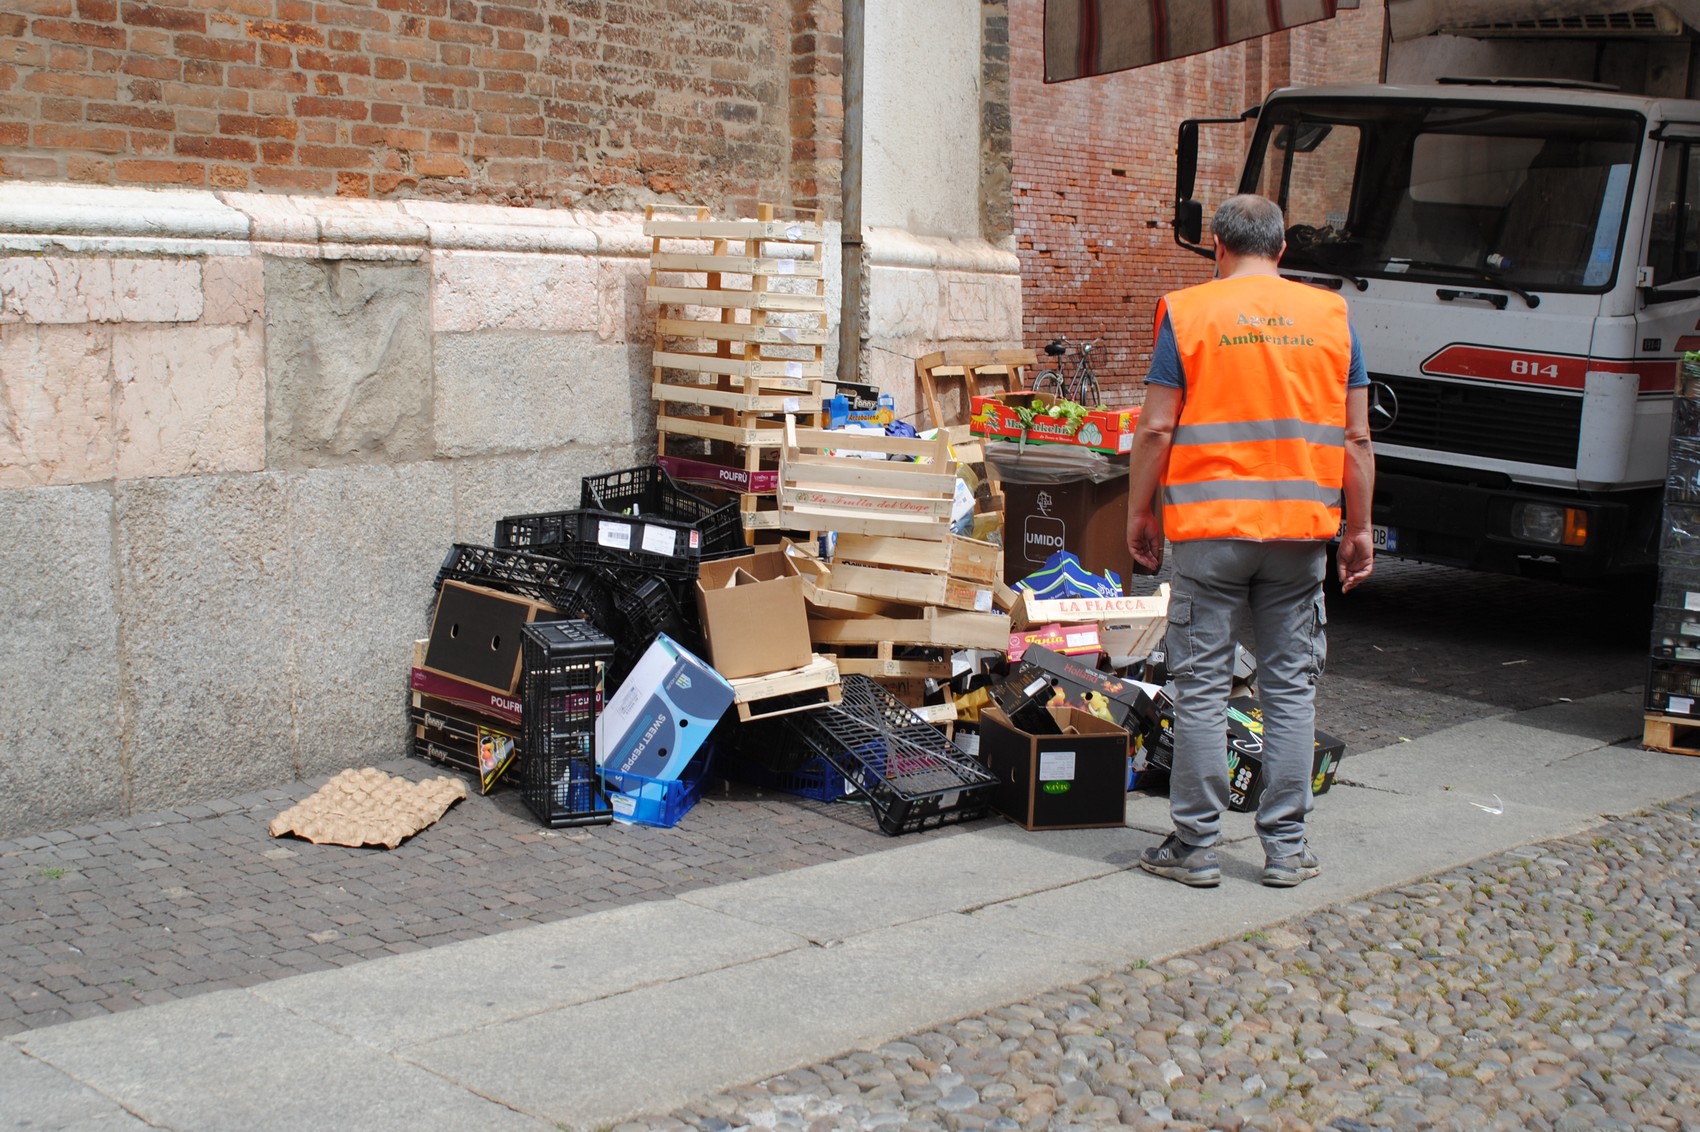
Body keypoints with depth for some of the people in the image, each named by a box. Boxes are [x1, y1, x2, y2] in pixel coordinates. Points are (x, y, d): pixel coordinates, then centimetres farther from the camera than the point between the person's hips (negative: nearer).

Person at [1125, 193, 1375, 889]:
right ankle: (1285, 847, 14)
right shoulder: (1330, 315, 6)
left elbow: (1156, 429, -5)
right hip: (1302, 528, 3)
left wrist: (1139, 513, 6)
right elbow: (1356, 437, 6)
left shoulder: (1188, 312, -1)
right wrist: (1358, 529, 12)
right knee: (1291, 687, 10)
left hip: (1209, 527, -2)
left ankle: (1195, 847, 10)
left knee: (1202, 687, 4)